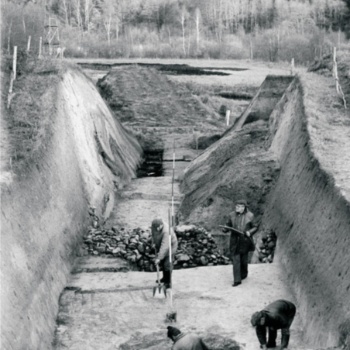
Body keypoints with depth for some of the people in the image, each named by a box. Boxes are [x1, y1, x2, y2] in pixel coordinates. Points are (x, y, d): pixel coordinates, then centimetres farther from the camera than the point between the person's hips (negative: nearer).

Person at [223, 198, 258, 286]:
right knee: (235, 259, -6)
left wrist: (250, 232, -17)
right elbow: (229, 225, 10)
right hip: (235, 241, 1)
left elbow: (255, 227, 2)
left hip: (245, 241, -1)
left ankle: (243, 275, 36)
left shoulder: (249, 216, -6)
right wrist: (225, 229, -12)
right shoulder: (232, 215, 0)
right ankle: (237, 280, -4)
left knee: (243, 259, 10)